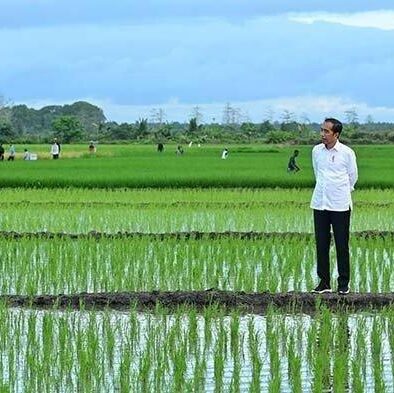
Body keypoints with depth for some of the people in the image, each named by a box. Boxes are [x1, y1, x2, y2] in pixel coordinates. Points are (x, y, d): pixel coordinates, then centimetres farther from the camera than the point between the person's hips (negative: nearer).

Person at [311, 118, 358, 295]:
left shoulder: (347, 153, -8)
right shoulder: (316, 151, 3)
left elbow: (352, 177, 6)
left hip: (340, 205, -3)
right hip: (319, 204, 3)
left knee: (342, 245, 1)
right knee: (321, 244, 5)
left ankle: (343, 283, 10)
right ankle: (324, 282, 14)